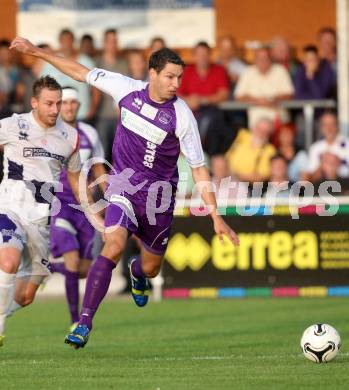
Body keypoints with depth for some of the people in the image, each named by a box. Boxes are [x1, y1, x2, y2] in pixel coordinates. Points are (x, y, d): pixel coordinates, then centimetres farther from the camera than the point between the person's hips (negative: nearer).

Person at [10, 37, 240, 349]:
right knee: (113, 247, -25)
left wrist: (216, 217, -17)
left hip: (159, 194, 0)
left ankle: (137, 272, 54)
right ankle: (84, 322, -20)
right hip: (124, 184, 0)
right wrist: (38, 52, 7)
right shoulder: (127, 89, -10)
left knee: (151, 268, 13)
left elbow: (199, 169, -13)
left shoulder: (182, 116, -16)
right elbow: (81, 73, 4)